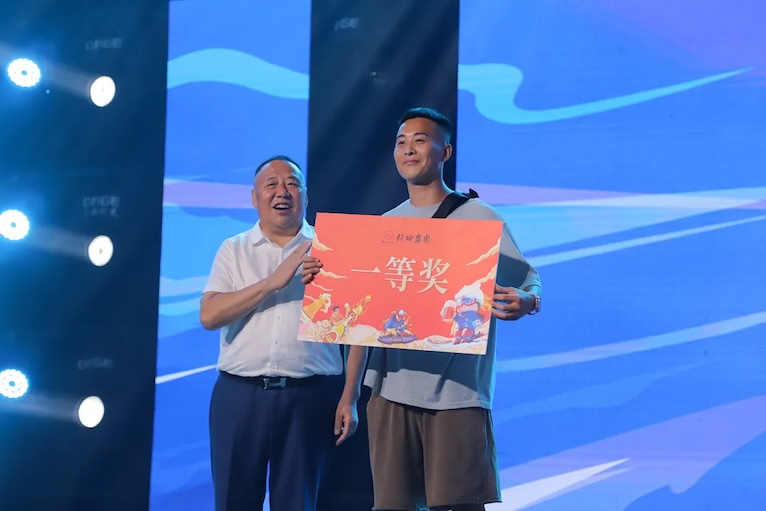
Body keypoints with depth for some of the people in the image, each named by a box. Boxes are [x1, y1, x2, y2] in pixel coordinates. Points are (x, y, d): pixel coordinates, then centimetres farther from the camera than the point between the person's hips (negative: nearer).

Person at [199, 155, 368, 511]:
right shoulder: (234, 250, 8)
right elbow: (209, 315, -5)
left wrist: (349, 398, -4)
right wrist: (273, 281, -14)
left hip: (309, 396, -1)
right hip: (240, 393, 1)